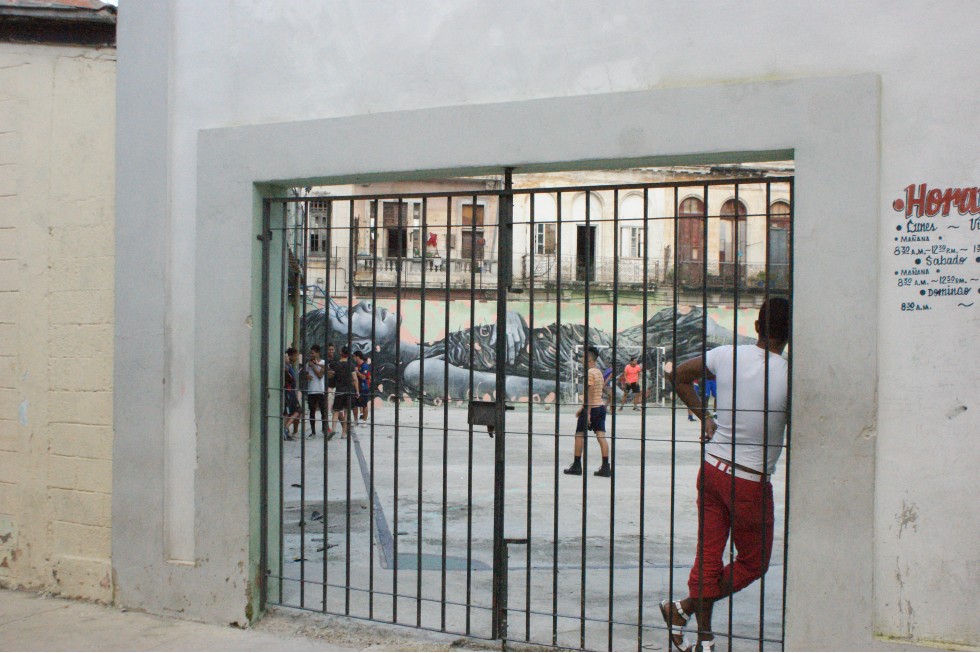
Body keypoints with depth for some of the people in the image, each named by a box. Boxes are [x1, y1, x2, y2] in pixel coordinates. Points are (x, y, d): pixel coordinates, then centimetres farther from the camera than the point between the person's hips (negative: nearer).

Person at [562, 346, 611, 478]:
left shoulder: (589, 373, -13)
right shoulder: (599, 372, 16)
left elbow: (590, 394, -19)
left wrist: (587, 413, -21)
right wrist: (582, 408, 28)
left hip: (592, 408, -8)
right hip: (601, 406, 8)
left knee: (579, 435, 3)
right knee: (601, 436, 2)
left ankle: (577, 466, 6)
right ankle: (605, 468, -2)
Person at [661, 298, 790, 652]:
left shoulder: (727, 355, -2)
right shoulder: (789, 375, -16)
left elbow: (680, 376, 12)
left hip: (713, 467, 5)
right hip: (751, 482, -5)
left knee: (708, 556, 12)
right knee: (753, 563, 15)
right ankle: (685, 608, 11)